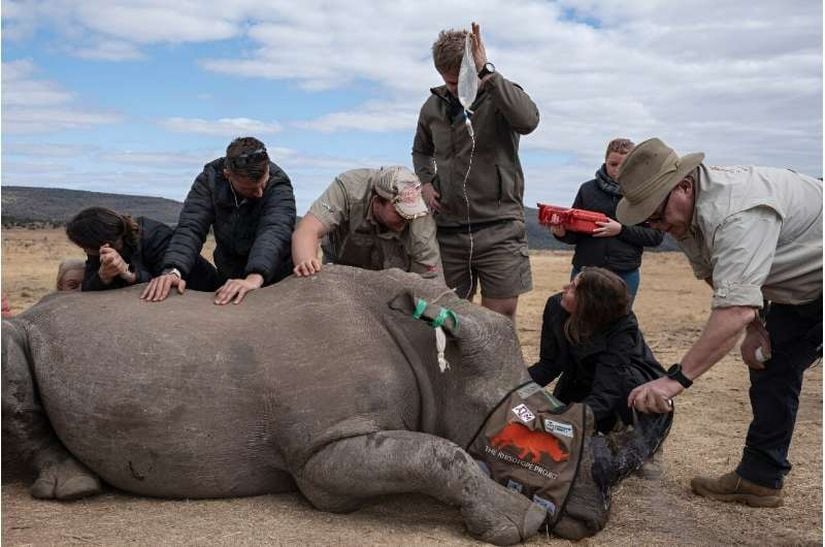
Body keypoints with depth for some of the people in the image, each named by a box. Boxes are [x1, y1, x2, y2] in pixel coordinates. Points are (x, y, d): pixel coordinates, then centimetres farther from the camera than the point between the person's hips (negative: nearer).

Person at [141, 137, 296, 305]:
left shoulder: (279, 186, -23)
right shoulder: (210, 179, -14)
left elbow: (274, 232, -39)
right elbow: (191, 228, -23)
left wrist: (255, 277, -58)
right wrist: (173, 271, -42)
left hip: (276, 281, -3)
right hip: (228, 279, 3)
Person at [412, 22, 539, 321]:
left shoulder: (500, 95, -5)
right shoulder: (433, 107, 8)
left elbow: (528, 120, -29)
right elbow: (421, 151, 26)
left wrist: (487, 72, -30)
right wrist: (424, 182, 6)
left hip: (499, 229, -4)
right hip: (448, 229, 4)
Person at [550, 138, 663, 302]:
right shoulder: (588, 189, 5)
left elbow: (657, 235, -2)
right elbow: (575, 232, 9)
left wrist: (621, 230, -14)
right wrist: (562, 233, -14)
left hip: (625, 275, -1)